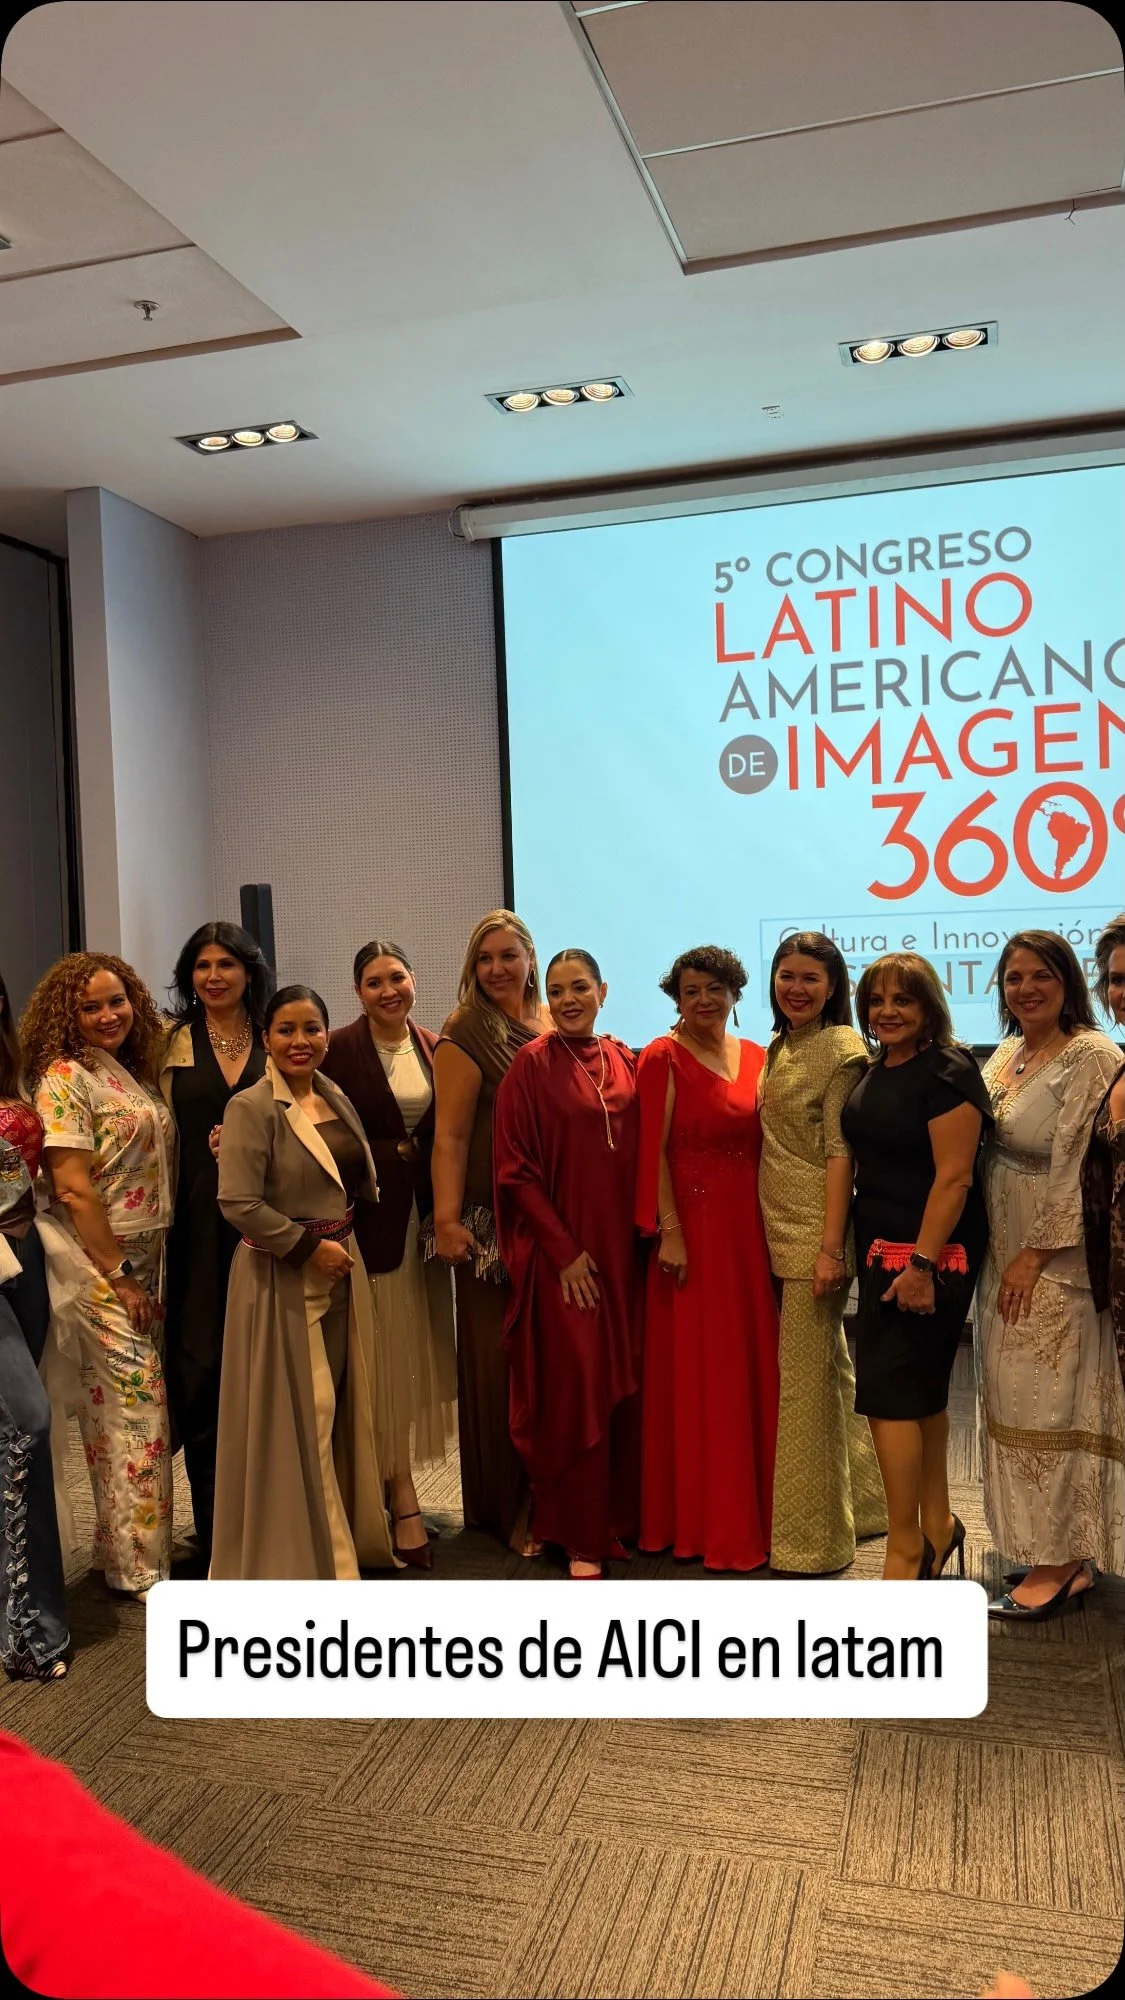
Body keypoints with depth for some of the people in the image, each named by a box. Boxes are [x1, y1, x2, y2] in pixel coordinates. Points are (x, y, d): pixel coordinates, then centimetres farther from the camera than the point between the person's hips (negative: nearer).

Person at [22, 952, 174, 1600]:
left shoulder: (134, 1075, 12)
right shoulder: (66, 1075, -11)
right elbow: (73, 1188, -17)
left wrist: (152, 1272, 11)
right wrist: (119, 1276, -15)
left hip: (146, 1261, 8)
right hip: (100, 1265, -7)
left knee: (142, 1404, 13)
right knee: (136, 1407, -3)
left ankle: (128, 1546, 27)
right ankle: (140, 1566, 11)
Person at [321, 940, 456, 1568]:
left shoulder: (433, 1047, 6)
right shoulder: (340, 1050, -8)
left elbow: (445, 1133, 9)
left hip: (425, 1212, 5)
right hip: (370, 1215, -5)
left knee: (418, 1346, 11)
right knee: (384, 1350, -1)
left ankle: (377, 1485, 27)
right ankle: (402, 1498, 7)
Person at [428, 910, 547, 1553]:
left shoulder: (552, 1026, 9)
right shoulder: (466, 1034, -6)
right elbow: (449, 1136, -10)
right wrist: (446, 1221, -16)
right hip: (494, 1219, -5)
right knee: (499, 1358, 3)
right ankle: (507, 1506, 18)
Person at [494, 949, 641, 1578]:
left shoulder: (627, 1063, 7)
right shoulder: (533, 1065, -6)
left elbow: (640, 1155, 12)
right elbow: (517, 1169, -8)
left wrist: (646, 1232, 3)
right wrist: (565, 1251, -11)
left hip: (622, 1249, 4)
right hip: (561, 1252, -4)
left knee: (627, 1382, 9)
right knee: (577, 1388, 0)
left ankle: (624, 1514, 25)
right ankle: (581, 1536, 13)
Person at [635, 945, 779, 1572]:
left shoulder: (756, 1058, 11)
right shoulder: (663, 1058, -5)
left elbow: (766, 1144, 12)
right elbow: (654, 1150, -10)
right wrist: (669, 1231, -16)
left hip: (750, 1227, 6)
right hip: (692, 1226, -5)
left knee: (752, 1368, 11)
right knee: (694, 1372, 1)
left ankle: (750, 1513, 25)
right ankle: (694, 1520, 14)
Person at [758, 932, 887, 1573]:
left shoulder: (842, 1049, -10)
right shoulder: (779, 1049, 14)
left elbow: (841, 1152, -15)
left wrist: (831, 1248, -19)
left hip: (815, 1233, -8)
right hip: (776, 1231, 8)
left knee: (808, 1380, -1)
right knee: (827, 1370, 17)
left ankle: (812, 1536, 12)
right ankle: (862, 1500, 32)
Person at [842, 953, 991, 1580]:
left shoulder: (948, 1070, -15)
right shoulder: (877, 1071, 10)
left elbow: (954, 1176, -20)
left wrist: (922, 1265, -22)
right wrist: (839, 1248, 12)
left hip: (931, 1253, -9)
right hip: (884, 1248, 9)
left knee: (889, 1391, -7)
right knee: (921, 1392, 16)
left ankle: (905, 1549, 4)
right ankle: (937, 1525, 30)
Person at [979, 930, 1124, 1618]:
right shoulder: (1005, 1057, 12)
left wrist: (1034, 1255, -16)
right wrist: (998, 1255, 10)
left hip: (1055, 1263, -8)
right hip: (1004, 1259, 8)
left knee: (1043, 1407, -1)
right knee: (1015, 1402, 12)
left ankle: (1060, 1563, 13)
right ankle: (1060, 1553, 25)